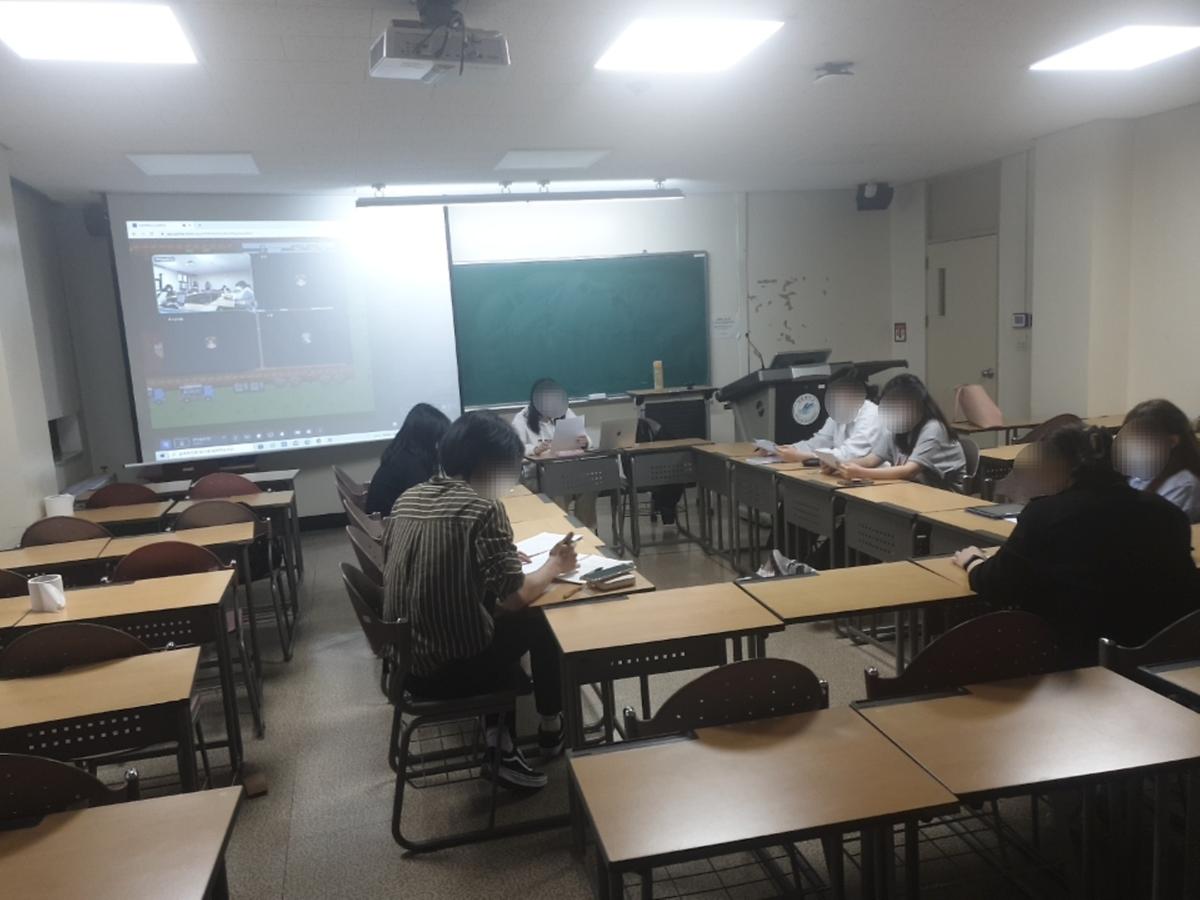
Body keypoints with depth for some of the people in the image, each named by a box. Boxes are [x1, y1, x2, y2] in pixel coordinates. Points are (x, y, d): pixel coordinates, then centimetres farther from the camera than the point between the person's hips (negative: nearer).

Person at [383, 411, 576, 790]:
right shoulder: (483, 508, -17)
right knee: (542, 622, 17)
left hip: (405, 664, 7)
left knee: (494, 616, 28)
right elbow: (514, 598, -15)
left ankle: (498, 741, 24)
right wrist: (554, 566, 3)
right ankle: (552, 730, 36)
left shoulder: (407, 499, 4)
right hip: (455, 669, -6)